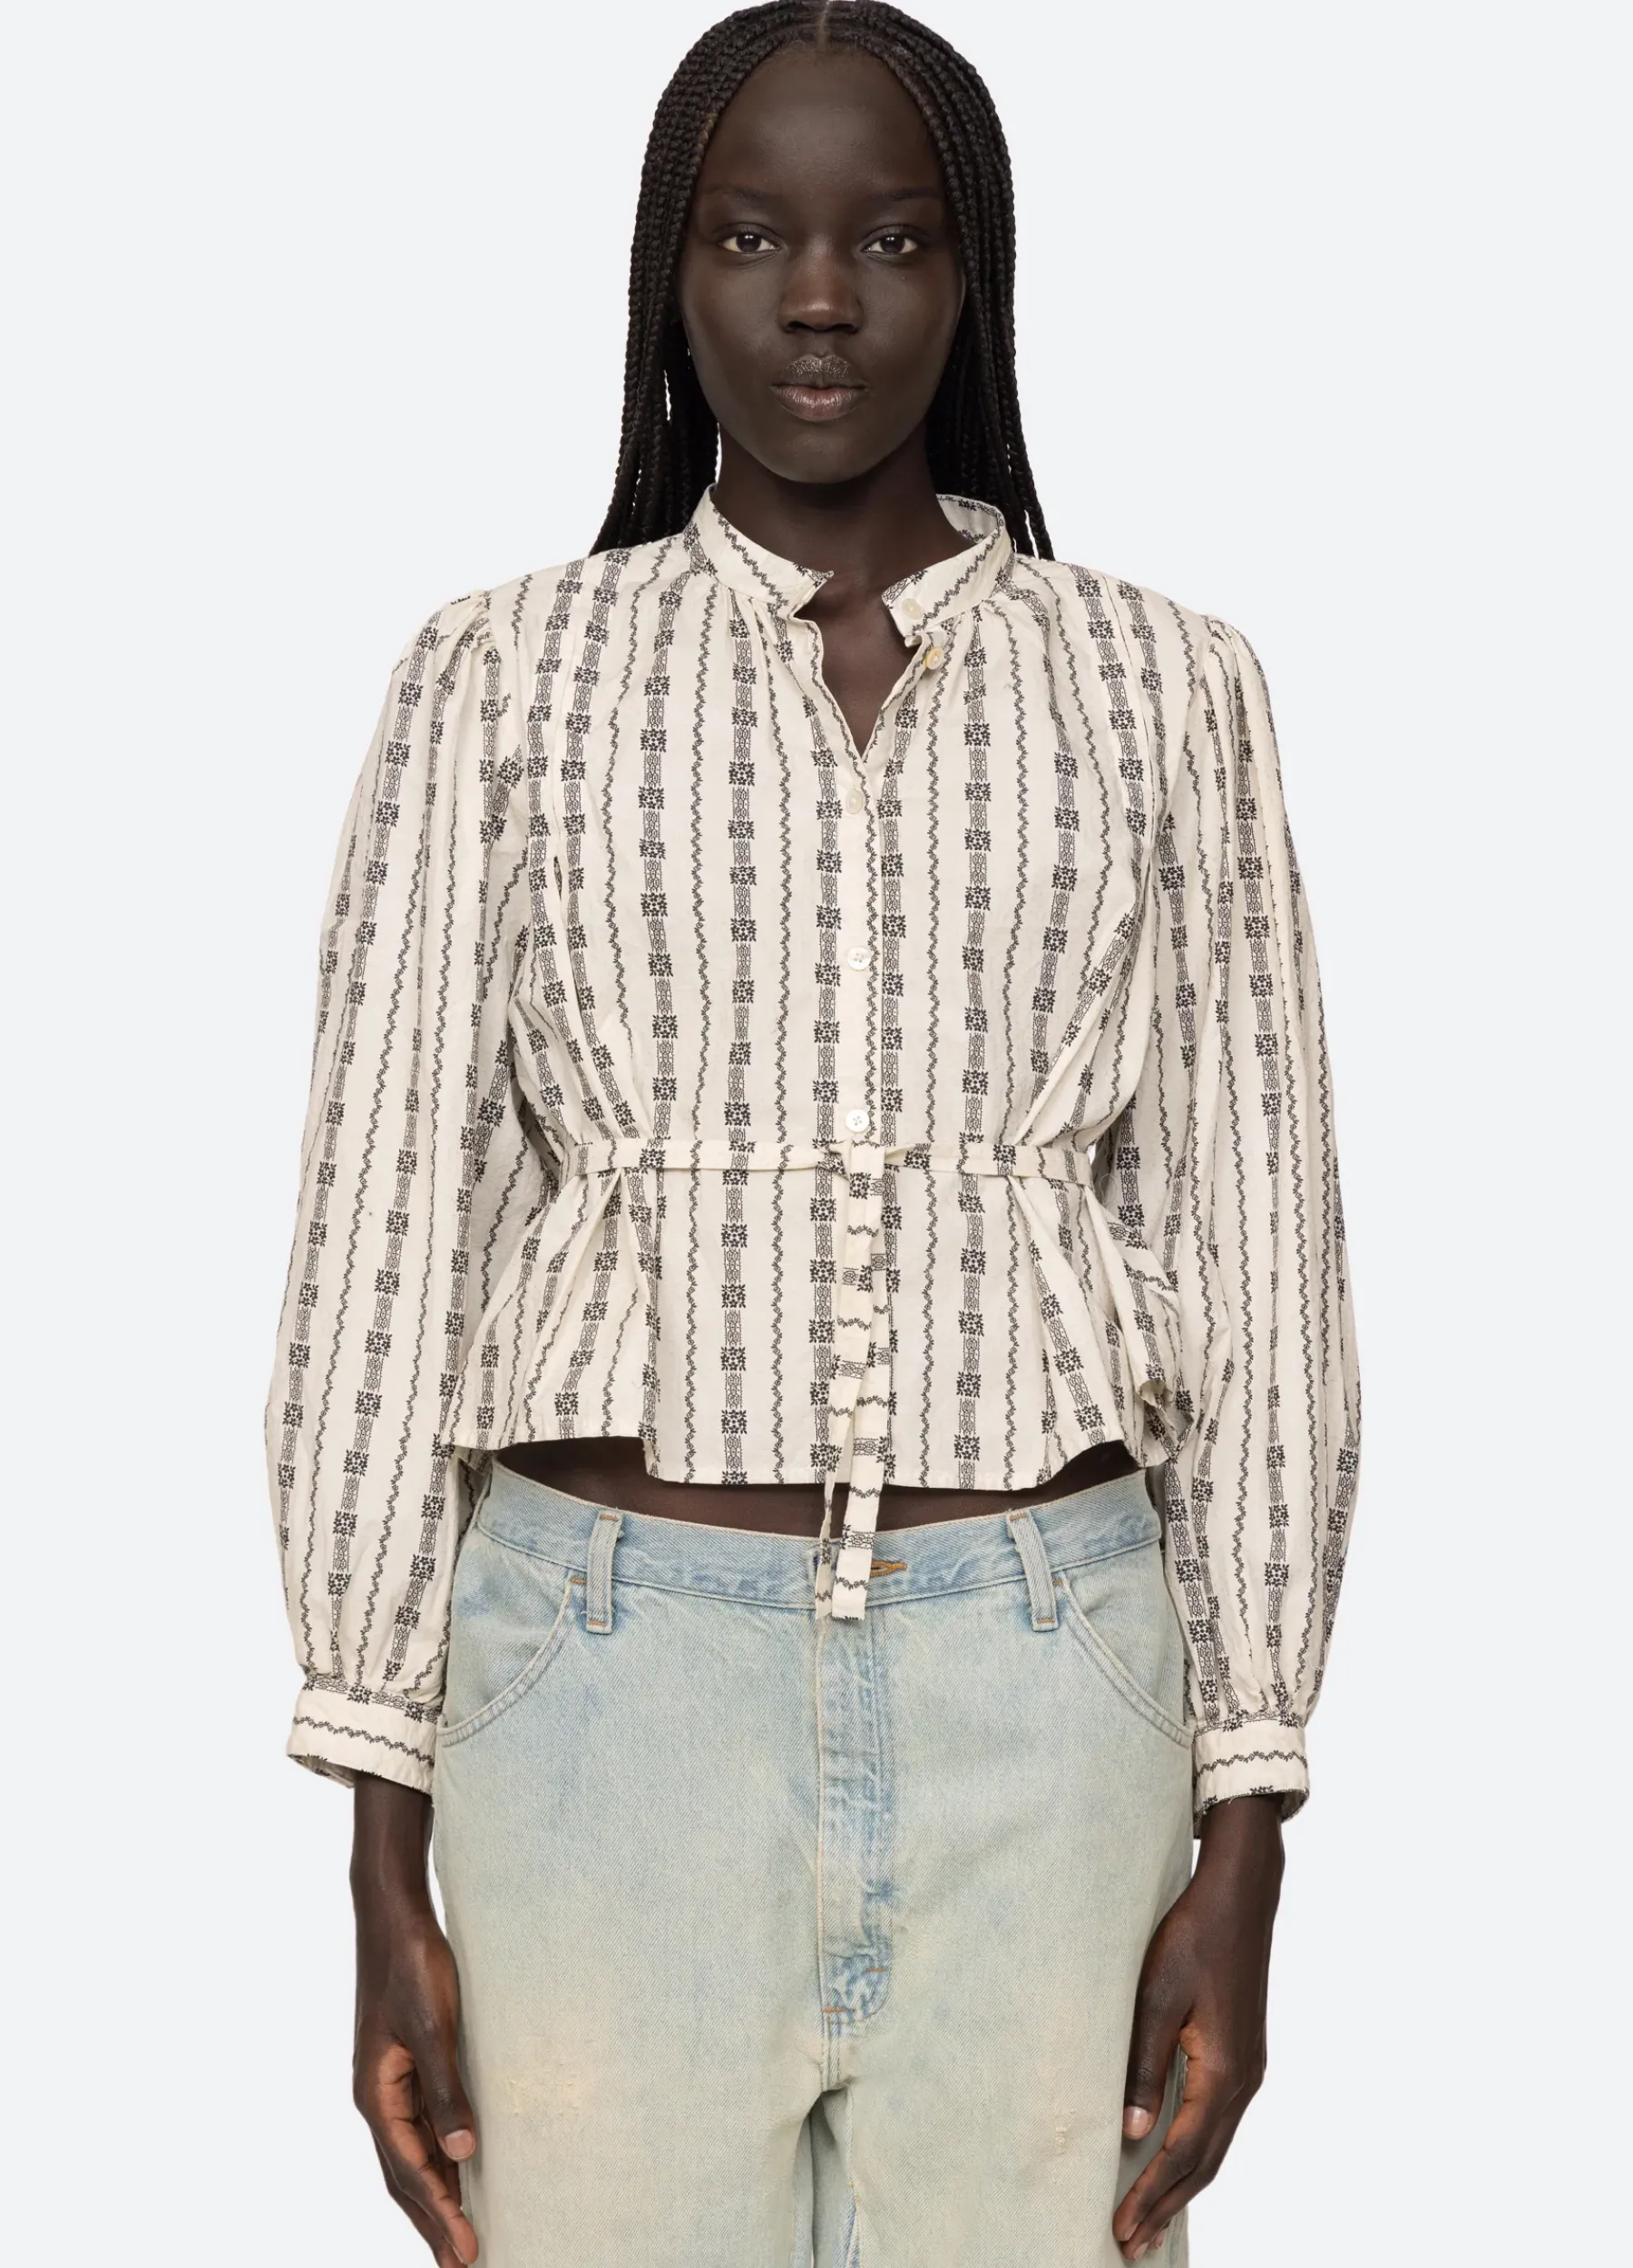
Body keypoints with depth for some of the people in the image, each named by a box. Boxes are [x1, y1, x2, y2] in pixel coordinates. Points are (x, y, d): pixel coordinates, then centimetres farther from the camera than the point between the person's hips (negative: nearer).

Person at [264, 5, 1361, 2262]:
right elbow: (383, 1240, 1)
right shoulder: (503, 677, 3)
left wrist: (1246, 1844, 1)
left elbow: (1252, 1252, 5)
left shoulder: (1164, 689, 5)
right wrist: (387, 1873, -2)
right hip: (614, 1661, 0)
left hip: (1044, 1685, 1)